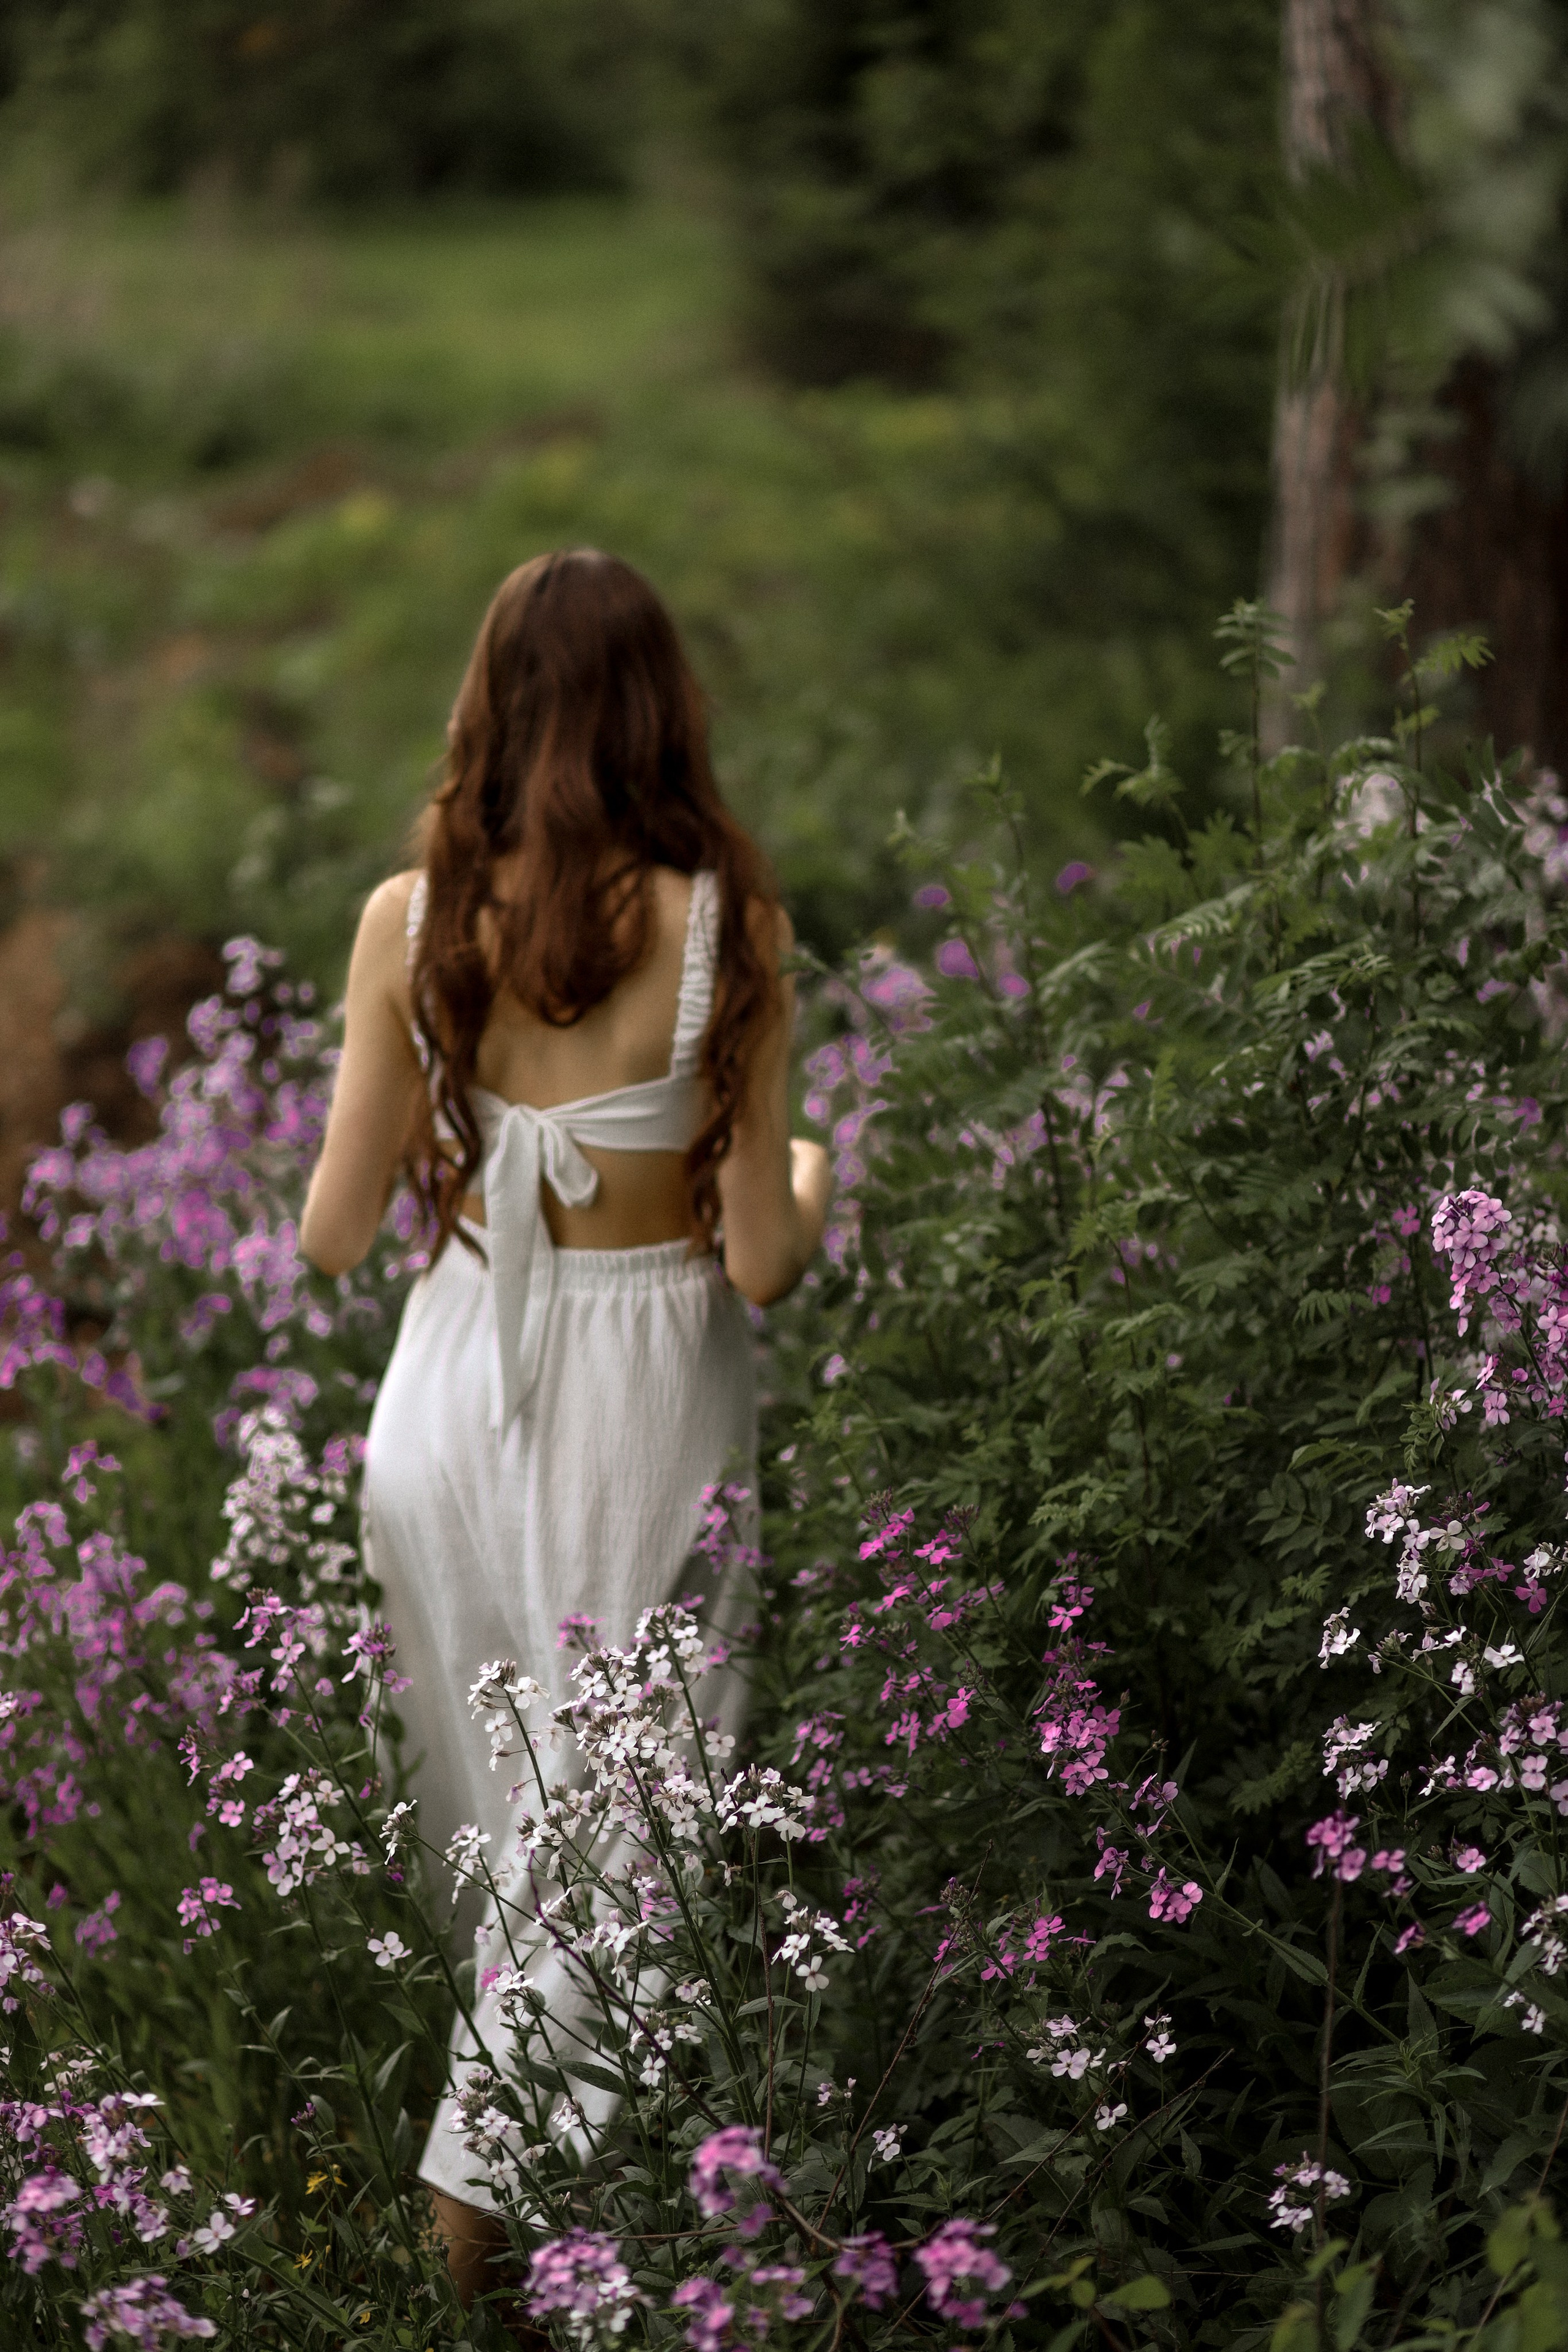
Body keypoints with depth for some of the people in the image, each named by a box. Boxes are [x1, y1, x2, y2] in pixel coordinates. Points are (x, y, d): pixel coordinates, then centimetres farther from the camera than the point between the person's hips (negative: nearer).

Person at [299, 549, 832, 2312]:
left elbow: (336, 1233, -4)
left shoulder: (412, 920, -10)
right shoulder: (724, 925, -15)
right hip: (652, 1400, -2)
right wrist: (808, 1181, 11)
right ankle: (495, 2158, 4)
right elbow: (761, 1259, -12)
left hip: (459, 1390, 2)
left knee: (493, 1793, 20)